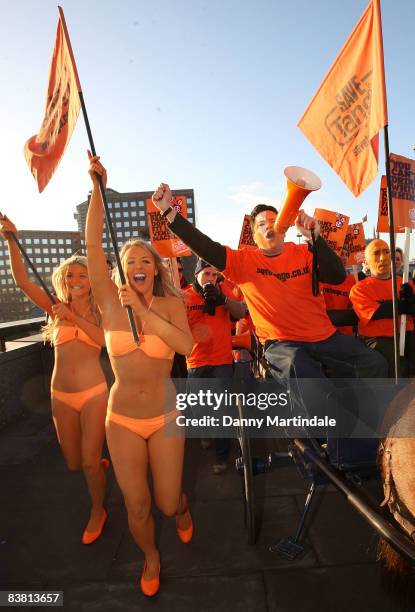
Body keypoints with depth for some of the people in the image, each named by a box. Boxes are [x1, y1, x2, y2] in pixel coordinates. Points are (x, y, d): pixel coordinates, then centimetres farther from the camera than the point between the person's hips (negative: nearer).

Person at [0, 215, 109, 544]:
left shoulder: (100, 311, 0)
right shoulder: (57, 307, 5)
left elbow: (105, 340, -20)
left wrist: (74, 317, -26)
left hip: (93, 394, -3)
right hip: (61, 396, 3)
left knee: (90, 462, 2)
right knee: (74, 464, 15)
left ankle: (98, 511, 31)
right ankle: (102, 465, 50)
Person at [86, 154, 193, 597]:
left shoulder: (171, 303, -8)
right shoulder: (110, 300, -7)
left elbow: (185, 345, -26)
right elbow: (92, 244, -16)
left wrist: (143, 310, -28)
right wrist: (97, 187, -20)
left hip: (165, 416, 0)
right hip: (122, 420, 1)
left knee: (168, 503, 9)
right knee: (136, 505, 9)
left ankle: (182, 509, 49)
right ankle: (151, 558, 43)